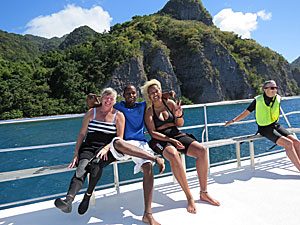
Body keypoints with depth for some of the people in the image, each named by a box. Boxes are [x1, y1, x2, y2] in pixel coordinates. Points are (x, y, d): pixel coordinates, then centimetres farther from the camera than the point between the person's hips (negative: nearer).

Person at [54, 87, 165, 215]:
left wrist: (106, 148, -16)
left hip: (108, 148, -1)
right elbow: (82, 134, 8)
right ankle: (68, 200, -45)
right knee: (83, 165, -30)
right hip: (89, 147, 1)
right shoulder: (91, 113, 11)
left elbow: (119, 138, 1)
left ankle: (88, 195, -18)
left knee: (96, 163, -34)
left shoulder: (119, 116, 7)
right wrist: (76, 153, -1)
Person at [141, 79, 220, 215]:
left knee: (202, 150, -19)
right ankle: (189, 197, -25)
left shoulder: (170, 103, 10)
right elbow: (153, 133, -8)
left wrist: (179, 115, -8)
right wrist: (169, 140, -20)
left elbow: (180, 124, 13)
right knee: (173, 154, -39)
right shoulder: (149, 110, 0)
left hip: (176, 135, 5)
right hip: (160, 140, -4)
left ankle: (203, 193, -7)